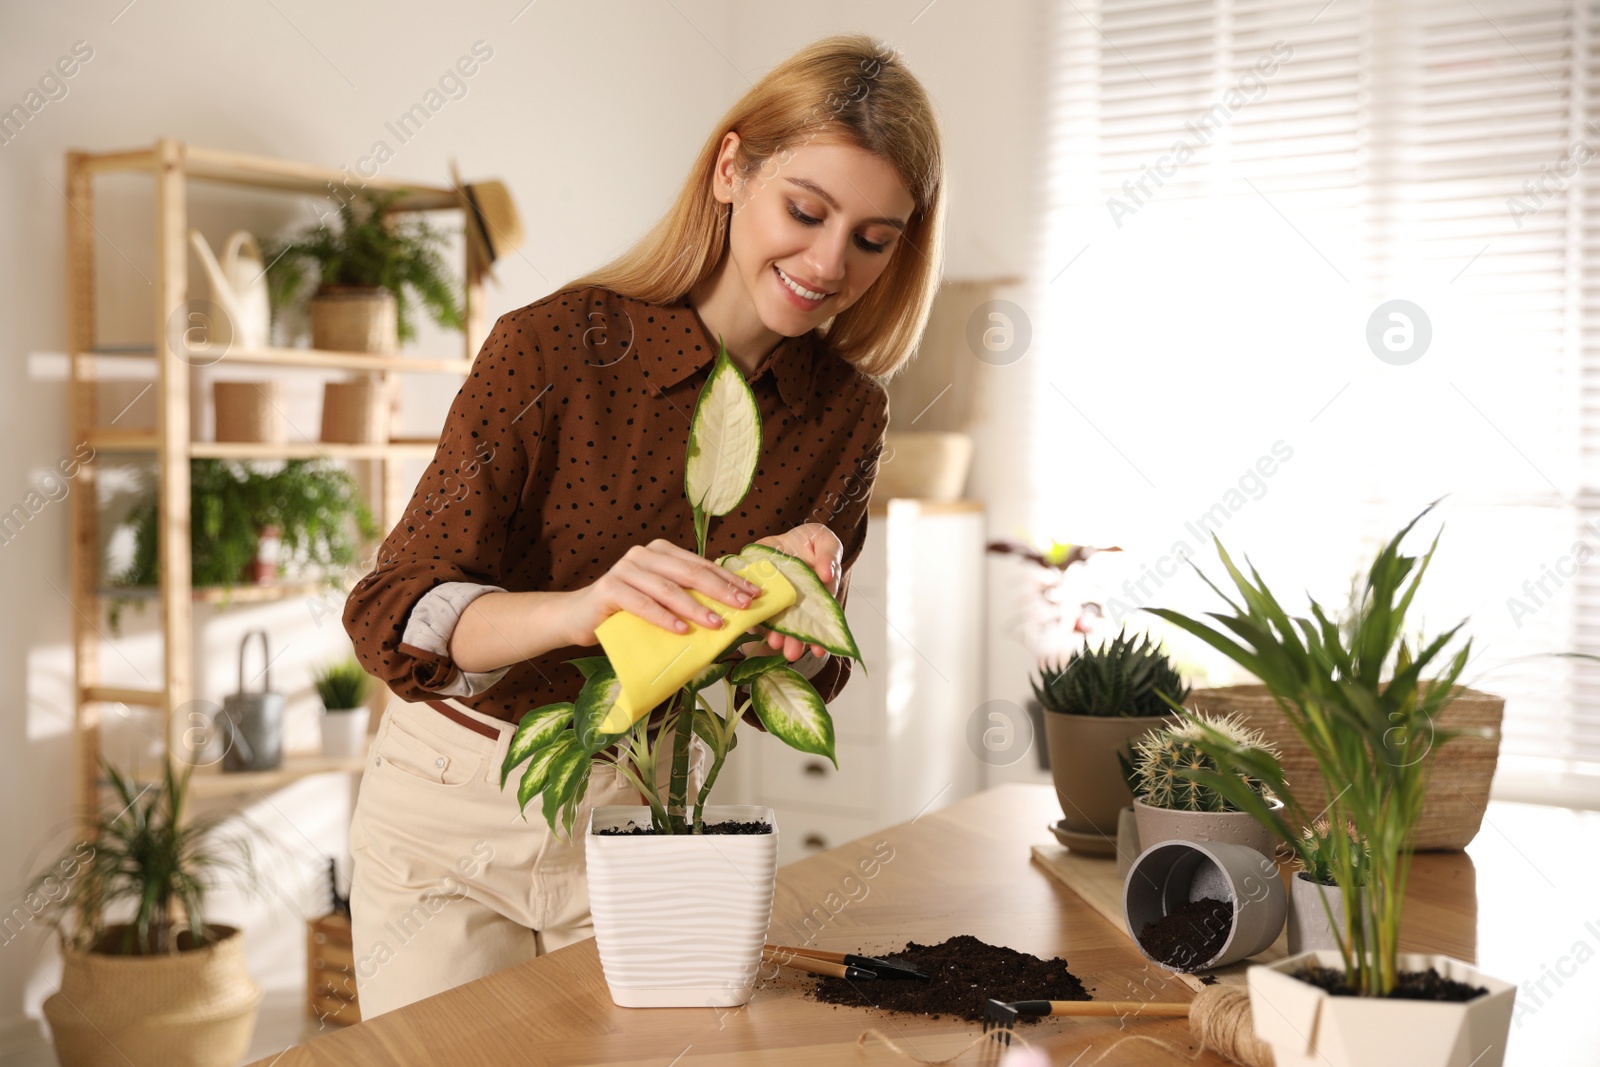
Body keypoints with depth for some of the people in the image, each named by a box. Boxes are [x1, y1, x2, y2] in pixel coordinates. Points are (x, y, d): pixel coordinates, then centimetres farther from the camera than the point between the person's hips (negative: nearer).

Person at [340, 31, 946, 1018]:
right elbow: (390, 613, -22)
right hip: (457, 806, -3)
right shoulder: (555, 346, -18)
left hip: (640, 815, 3)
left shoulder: (847, 413, -4)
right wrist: (576, 610, -42)